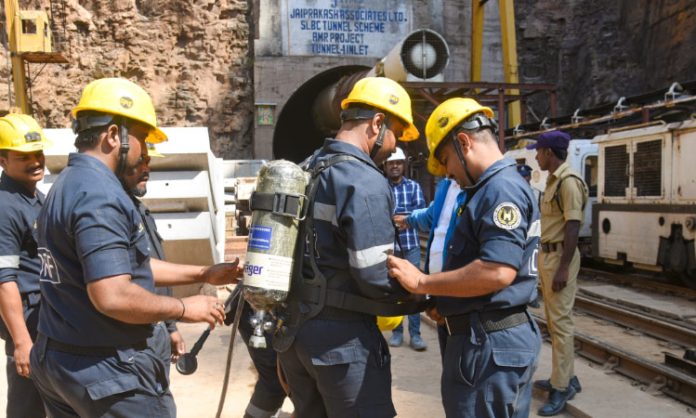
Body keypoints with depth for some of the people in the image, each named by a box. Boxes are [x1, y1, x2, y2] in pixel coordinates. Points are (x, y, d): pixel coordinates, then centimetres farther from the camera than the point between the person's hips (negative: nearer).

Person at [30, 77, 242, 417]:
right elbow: (113, 296, -30)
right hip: (109, 371, -10)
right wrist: (184, 308, -15)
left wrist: (203, 274, 16)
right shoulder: (99, 194, -22)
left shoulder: (69, 185, 10)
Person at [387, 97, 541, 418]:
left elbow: (498, 272, -28)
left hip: (492, 342, -10)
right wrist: (445, 303, 13)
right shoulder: (491, 190, 16)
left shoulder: (502, 189, -17)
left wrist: (422, 283, -20)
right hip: (489, 337, 10)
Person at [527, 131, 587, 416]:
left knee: (561, 321, -5)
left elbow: (573, 227, -20)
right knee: (554, 320, 16)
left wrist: (563, 267, -23)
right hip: (547, 254, 10)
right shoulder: (554, 180, 14)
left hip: (560, 256, -10)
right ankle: (565, 377, 28)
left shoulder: (568, 181, -16)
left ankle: (562, 388, 1)